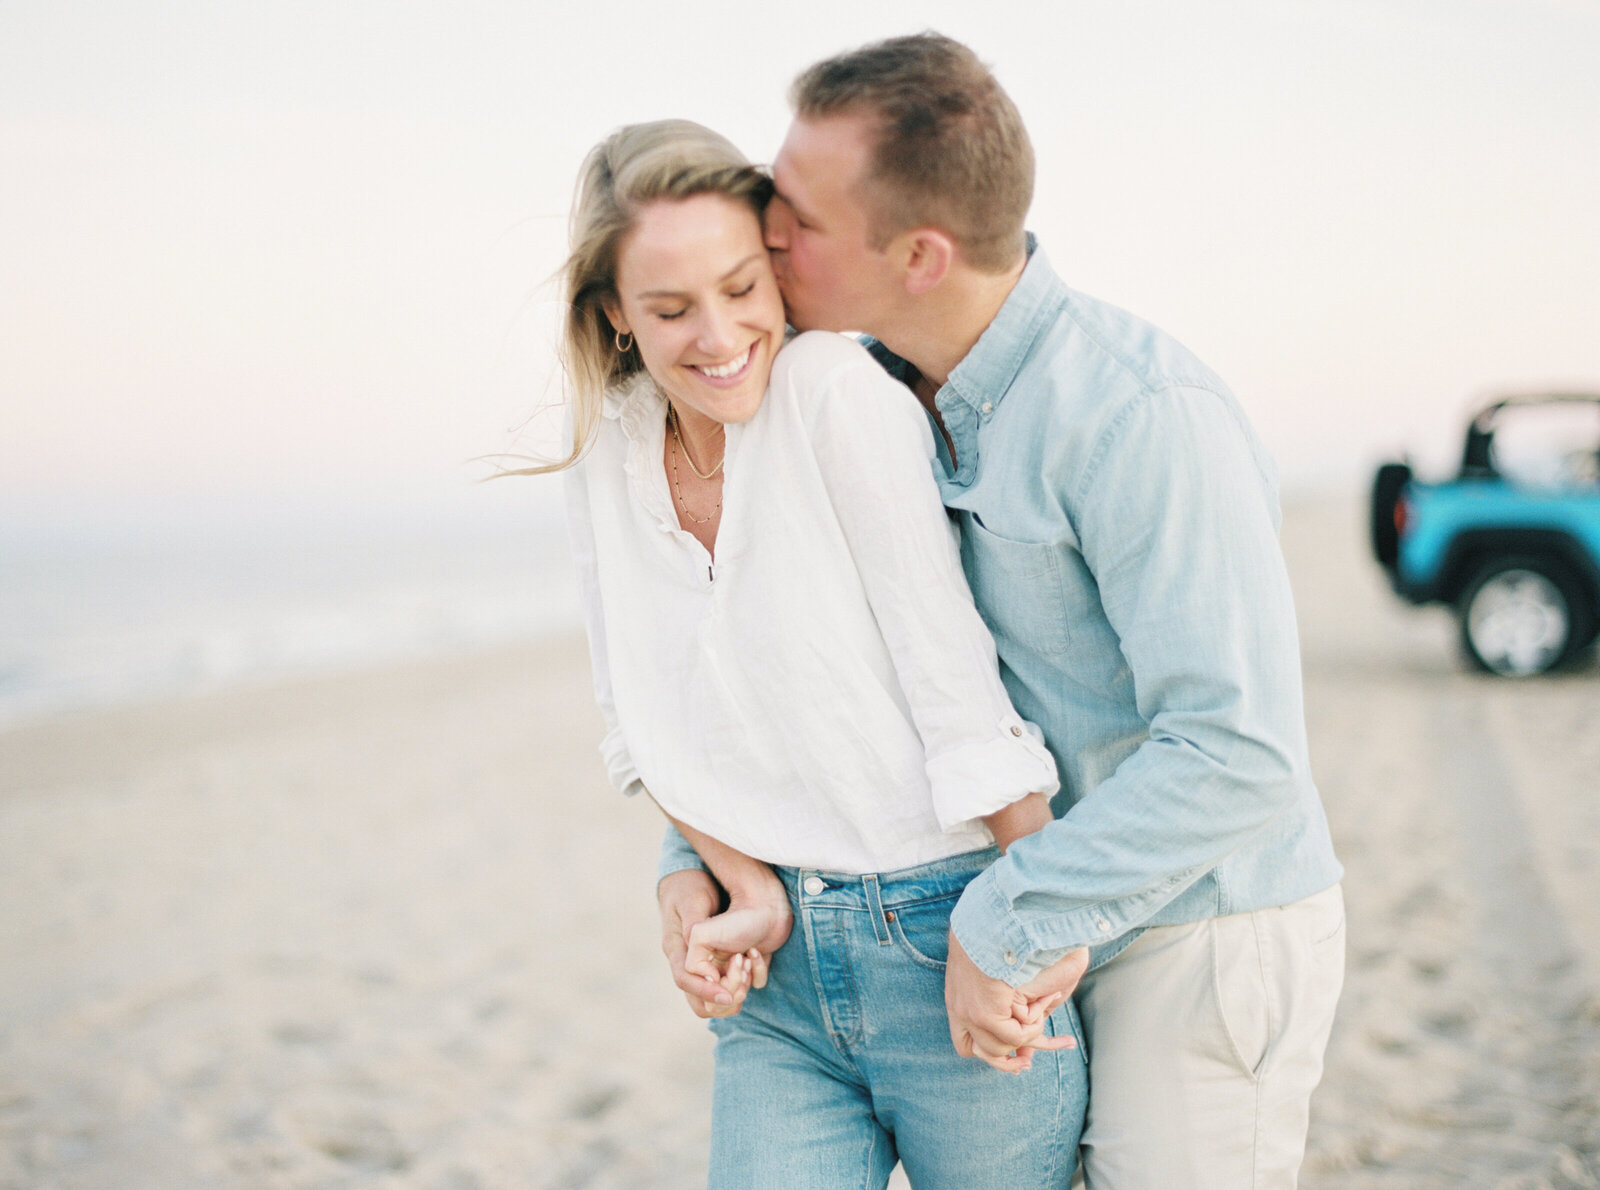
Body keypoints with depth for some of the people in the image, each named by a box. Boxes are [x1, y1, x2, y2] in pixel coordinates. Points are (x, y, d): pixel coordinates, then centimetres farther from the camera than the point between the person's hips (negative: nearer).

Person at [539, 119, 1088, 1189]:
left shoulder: (840, 392, -15)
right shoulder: (606, 459, 3)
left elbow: (956, 676, -14)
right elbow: (644, 726, 9)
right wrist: (753, 896, -2)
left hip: (947, 941, -4)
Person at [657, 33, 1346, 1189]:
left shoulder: (1145, 415, -26)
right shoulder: (888, 392, 0)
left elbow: (1238, 752, -29)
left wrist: (1002, 926, -23)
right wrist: (694, 854, -4)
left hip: (1203, 932, -8)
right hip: (1063, 931, 8)